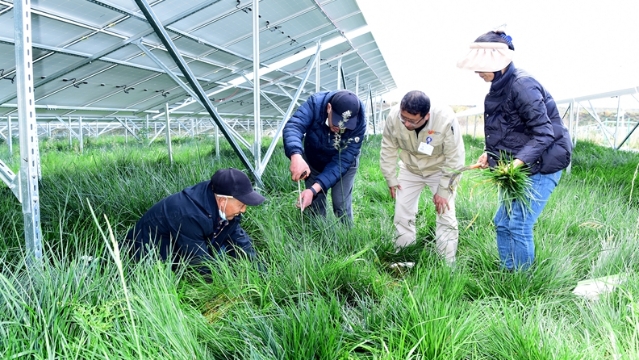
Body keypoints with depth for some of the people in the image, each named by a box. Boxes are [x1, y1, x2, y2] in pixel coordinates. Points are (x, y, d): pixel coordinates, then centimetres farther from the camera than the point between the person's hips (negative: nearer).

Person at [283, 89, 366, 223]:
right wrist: (296, 155, -68)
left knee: (341, 205, -6)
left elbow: (341, 161, -33)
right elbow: (293, 126, -47)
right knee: (315, 204, 5)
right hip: (314, 160, 1)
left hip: (342, 164, -1)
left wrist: (314, 189, -44)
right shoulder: (315, 103, -34)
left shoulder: (358, 124, -33)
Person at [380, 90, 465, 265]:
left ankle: (446, 263, 6)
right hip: (410, 169, 3)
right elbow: (388, 150, -12)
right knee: (402, 214, 6)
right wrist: (391, 179, -7)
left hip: (440, 170, -3)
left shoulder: (446, 119, -36)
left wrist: (443, 190, -21)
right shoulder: (393, 116, -29)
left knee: (446, 216, -8)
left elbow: (455, 158, -25)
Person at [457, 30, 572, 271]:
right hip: (520, 167, 9)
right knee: (502, 223, 12)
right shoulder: (499, 88, 7)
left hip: (541, 165, -9)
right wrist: (490, 153, 7)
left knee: (519, 226, -7)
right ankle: (508, 273, 25)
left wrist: (518, 162, -33)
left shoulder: (522, 86, -21)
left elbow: (543, 134, -23)